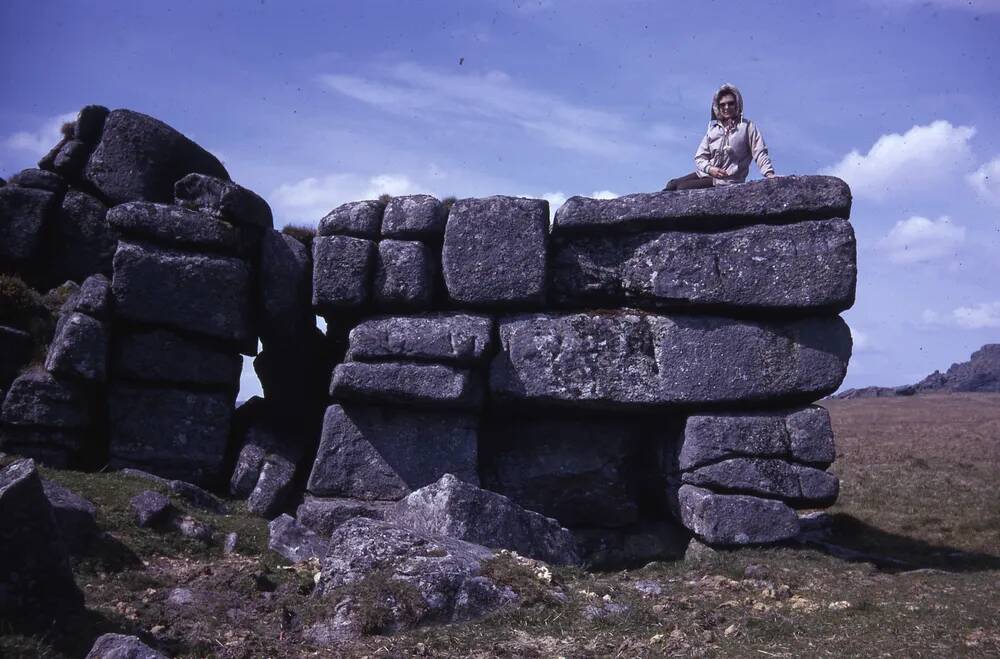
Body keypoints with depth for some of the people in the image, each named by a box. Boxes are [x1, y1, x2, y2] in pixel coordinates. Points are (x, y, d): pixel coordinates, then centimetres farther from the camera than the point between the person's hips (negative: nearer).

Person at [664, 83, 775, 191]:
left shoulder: (747, 126, -1)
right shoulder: (713, 128, 10)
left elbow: (760, 153, -7)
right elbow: (700, 158, 7)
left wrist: (769, 173, -24)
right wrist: (709, 168, -16)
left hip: (727, 181, -6)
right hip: (706, 173, 6)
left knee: (682, 188, -22)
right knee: (672, 185, -11)